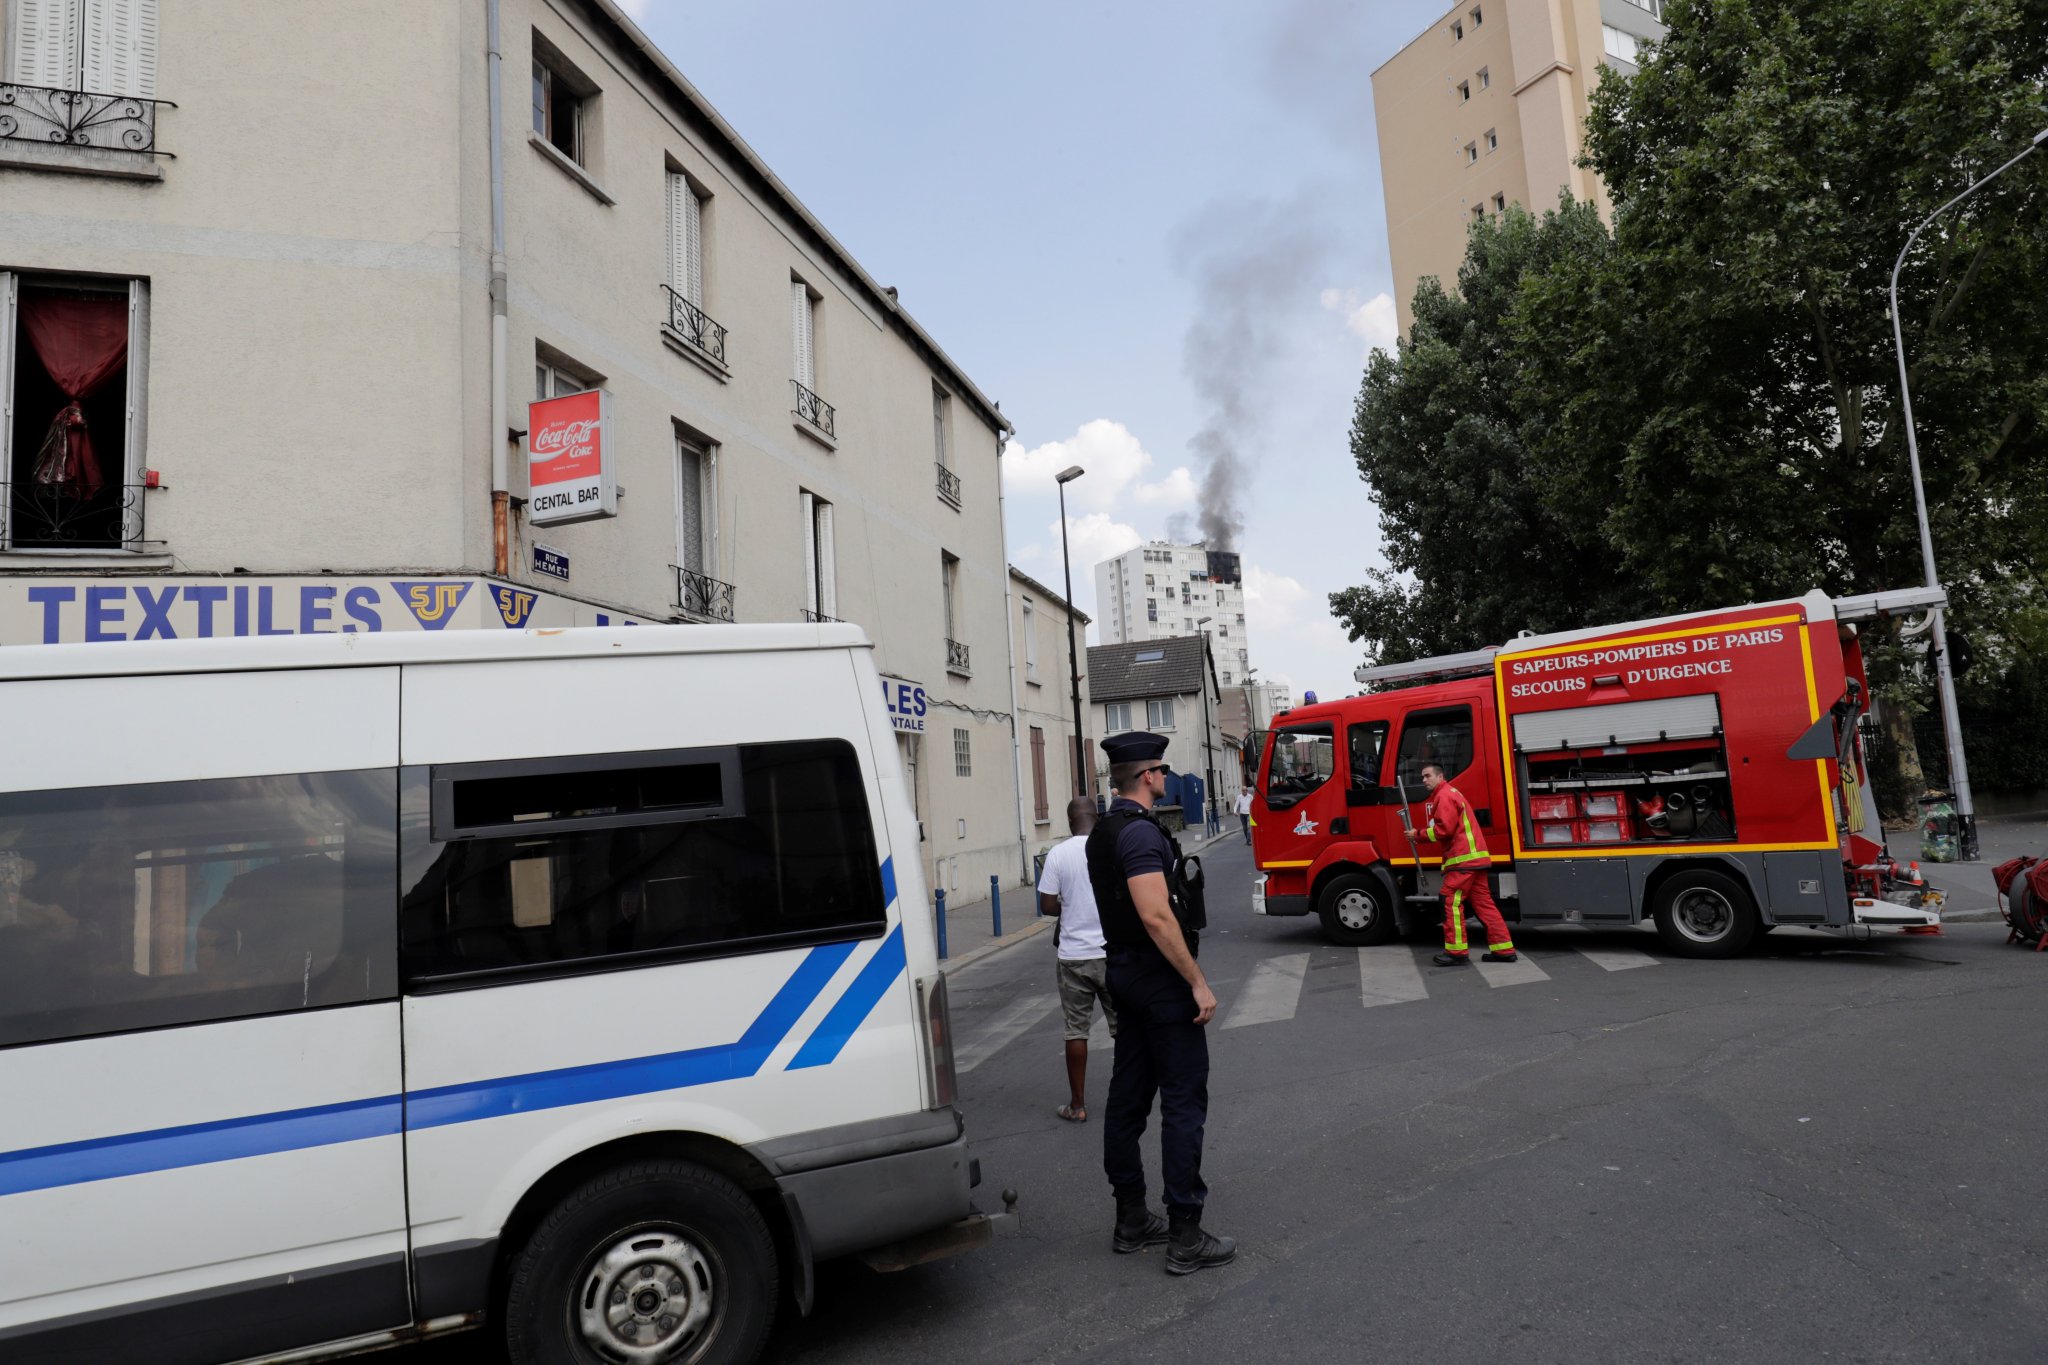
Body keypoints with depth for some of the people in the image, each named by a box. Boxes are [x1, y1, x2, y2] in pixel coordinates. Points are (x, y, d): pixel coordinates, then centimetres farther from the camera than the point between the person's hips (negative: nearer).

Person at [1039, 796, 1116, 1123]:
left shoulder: (1058, 854, -7)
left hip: (1074, 955, -1)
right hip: (1113, 952, 1)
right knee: (1123, 1026, 14)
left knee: (1076, 1031, 8)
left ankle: (1077, 1106, 13)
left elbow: (1047, 906, -7)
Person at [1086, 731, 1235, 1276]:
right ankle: (1185, 1237, 2)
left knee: (1128, 1098, 14)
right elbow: (1156, 916, -26)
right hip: (1161, 976, -10)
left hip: (1126, 974, 10)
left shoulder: (1104, 831, 13)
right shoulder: (1141, 831, -19)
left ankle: (1131, 1220, 24)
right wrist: (1198, 983, -21)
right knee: (1184, 1102, -3)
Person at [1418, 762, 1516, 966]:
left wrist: (1419, 834, -9)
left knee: (1451, 902, -7)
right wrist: (1421, 834, 9)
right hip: (1473, 857, 11)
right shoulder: (1448, 793, 24)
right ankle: (1504, 949, 10)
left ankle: (1456, 951, -6)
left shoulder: (1444, 795, -10)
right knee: (1483, 903, 10)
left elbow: (1444, 829, -18)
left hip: (1463, 858, -11)